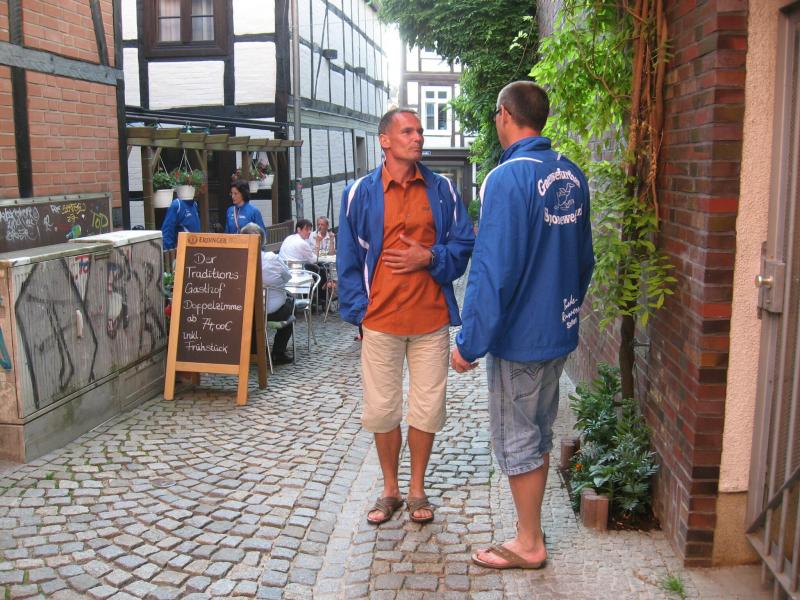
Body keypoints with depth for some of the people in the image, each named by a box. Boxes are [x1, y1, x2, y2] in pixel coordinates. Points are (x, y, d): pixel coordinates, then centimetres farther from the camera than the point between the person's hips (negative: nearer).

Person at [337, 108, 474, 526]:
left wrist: (429, 257, -12)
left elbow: (463, 245, 6)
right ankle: (390, 490, 28)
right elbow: (348, 260, 3)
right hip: (380, 319, -1)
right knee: (381, 408, 8)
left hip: (431, 318, 1)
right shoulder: (359, 193, 2)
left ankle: (417, 489, 27)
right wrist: (359, 311, -3)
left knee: (427, 408, 8)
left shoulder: (441, 190, 5)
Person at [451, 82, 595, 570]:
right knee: (539, 434, 20)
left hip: (519, 335, -8)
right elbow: (585, 259, 13)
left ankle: (528, 545, 22)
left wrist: (469, 343, -17)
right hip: (560, 330, 8)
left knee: (516, 440, 7)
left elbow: (493, 270, -23)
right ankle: (532, 528, 35)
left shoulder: (508, 178, -20)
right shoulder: (573, 176, 5)